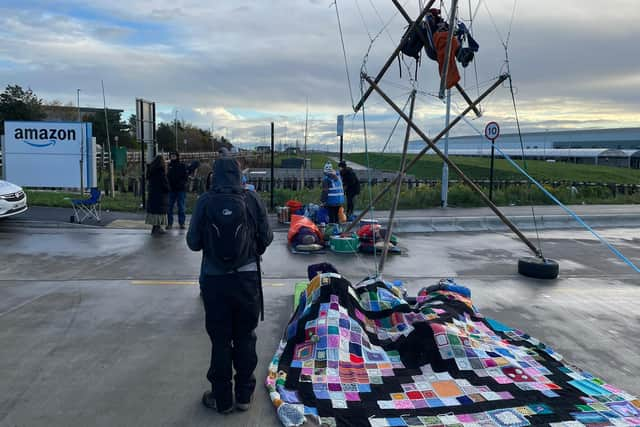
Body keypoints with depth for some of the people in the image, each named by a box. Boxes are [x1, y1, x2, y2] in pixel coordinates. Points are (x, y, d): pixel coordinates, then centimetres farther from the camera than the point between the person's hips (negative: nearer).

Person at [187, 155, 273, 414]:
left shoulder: (205, 201, -9)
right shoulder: (252, 199, -7)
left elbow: (193, 242, -5)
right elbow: (266, 238, -3)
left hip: (214, 279, -1)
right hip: (247, 278, 1)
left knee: (220, 340, 11)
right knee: (245, 337, 15)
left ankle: (222, 399, 22)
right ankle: (244, 395, 26)